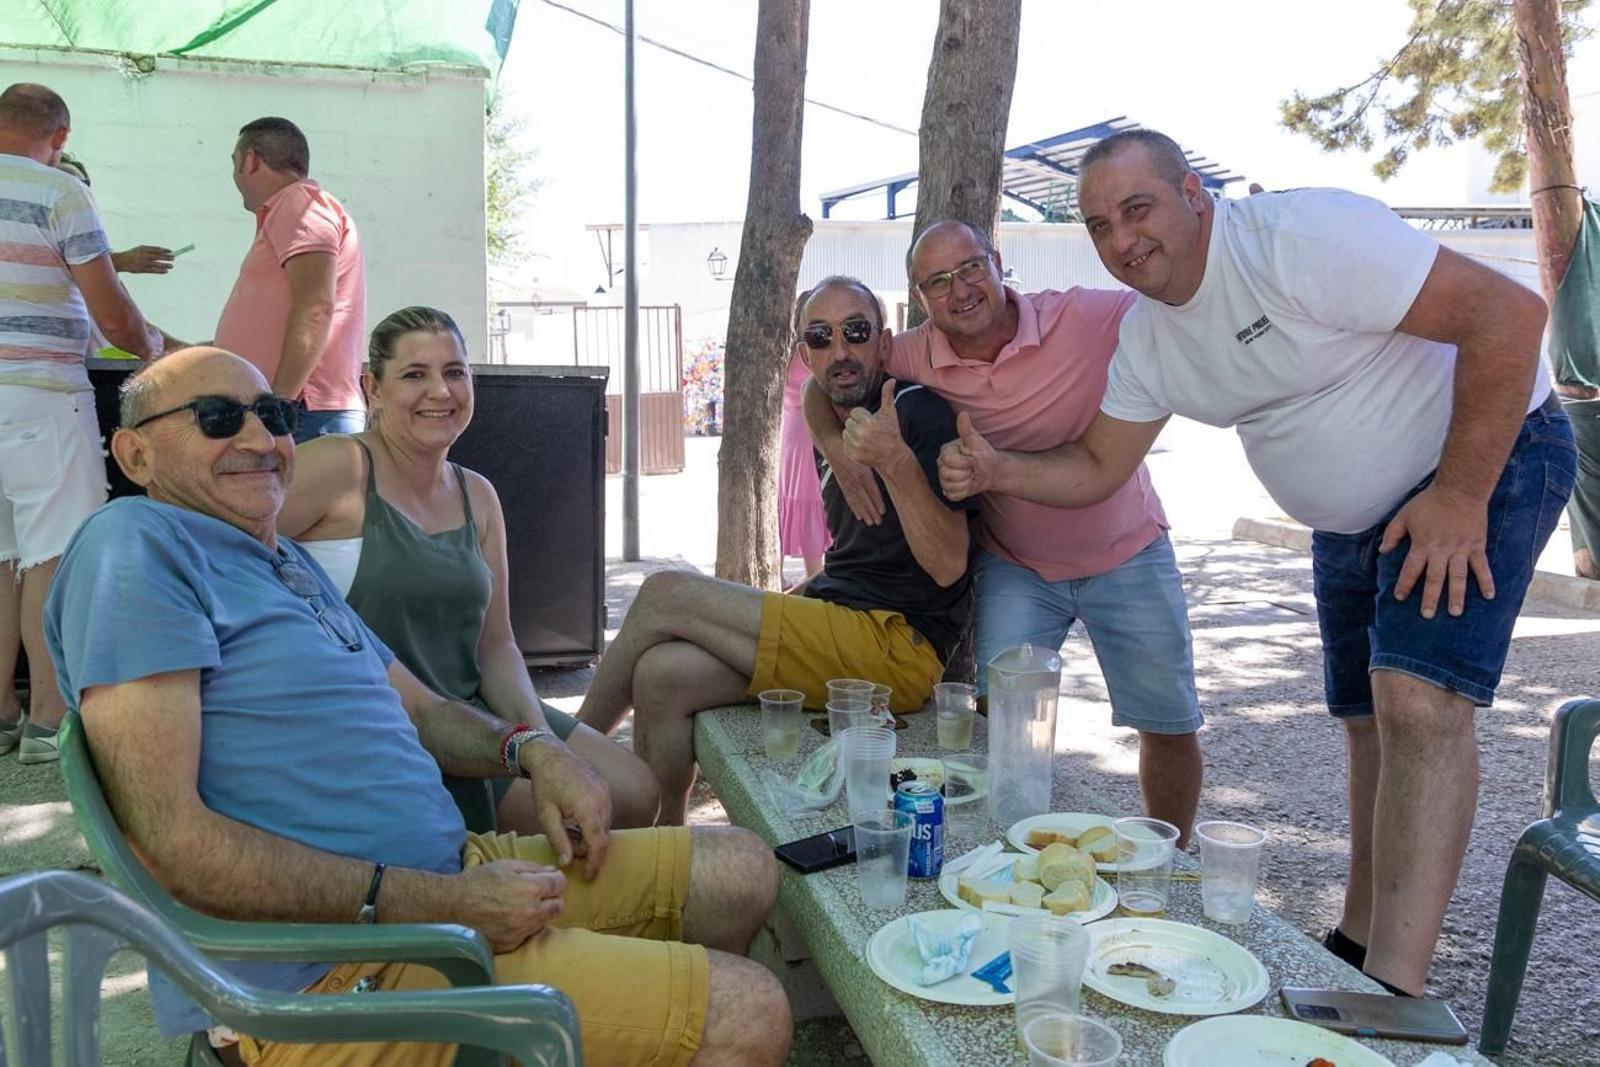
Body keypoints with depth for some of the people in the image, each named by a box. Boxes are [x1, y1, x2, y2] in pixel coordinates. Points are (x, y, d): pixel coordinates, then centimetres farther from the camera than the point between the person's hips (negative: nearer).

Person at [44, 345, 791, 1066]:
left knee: (740, 870, 11)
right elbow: (169, 840, -22)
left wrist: (529, 751, 1)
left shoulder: (294, 564, 19)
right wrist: (438, 904, -21)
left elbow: (418, 710, 24)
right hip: (331, 972, -9)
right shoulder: (135, 546, -12)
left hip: (455, 870, 10)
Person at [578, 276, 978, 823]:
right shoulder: (835, 431, 20)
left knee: (665, 594, -13)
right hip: (843, 635, 8)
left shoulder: (918, 411, -7)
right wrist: (785, 601, 14)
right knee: (662, 673, -14)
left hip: (899, 646, -8)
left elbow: (948, 566, -16)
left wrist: (897, 462, -27)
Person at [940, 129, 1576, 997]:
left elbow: (1508, 312, -29)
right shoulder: (1146, 338, -2)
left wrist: (1460, 493, -27)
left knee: (1418, 703, -23)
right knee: (1368, 721, 13)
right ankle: (1357, 944, 26)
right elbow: (1098, 467, 2)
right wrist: (996, 471, -17)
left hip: (1486, 460, -8)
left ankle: (1394, 995, -21)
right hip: (1351, 518, 8)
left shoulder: (1301, 236, -27)